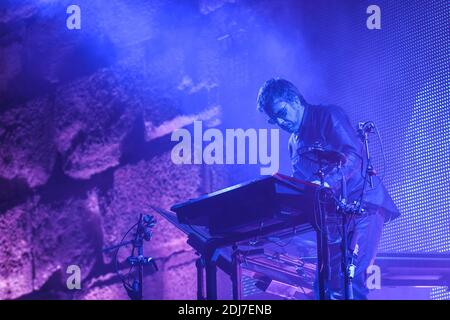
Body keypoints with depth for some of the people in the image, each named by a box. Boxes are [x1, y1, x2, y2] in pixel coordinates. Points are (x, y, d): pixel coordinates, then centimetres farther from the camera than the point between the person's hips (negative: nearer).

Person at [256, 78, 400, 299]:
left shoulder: (328, 115, -5)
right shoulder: (295, 144, 18)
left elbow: (353, 154, -20)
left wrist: (327, 183, -35)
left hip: (364, 205, -8)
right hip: (334, 217, 8)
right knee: (326, 285, 2)